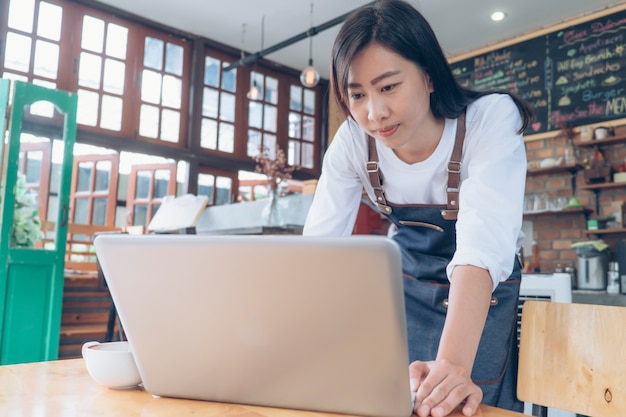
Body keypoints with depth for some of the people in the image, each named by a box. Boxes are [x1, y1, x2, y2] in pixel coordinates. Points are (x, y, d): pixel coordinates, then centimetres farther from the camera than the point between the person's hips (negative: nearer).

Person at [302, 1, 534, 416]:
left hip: (483, 298, -2)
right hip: (403, 290, 3)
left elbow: (482, 246, -37)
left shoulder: (491, 118, -25)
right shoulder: (353, 140, -15)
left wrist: (453, 362, -50)